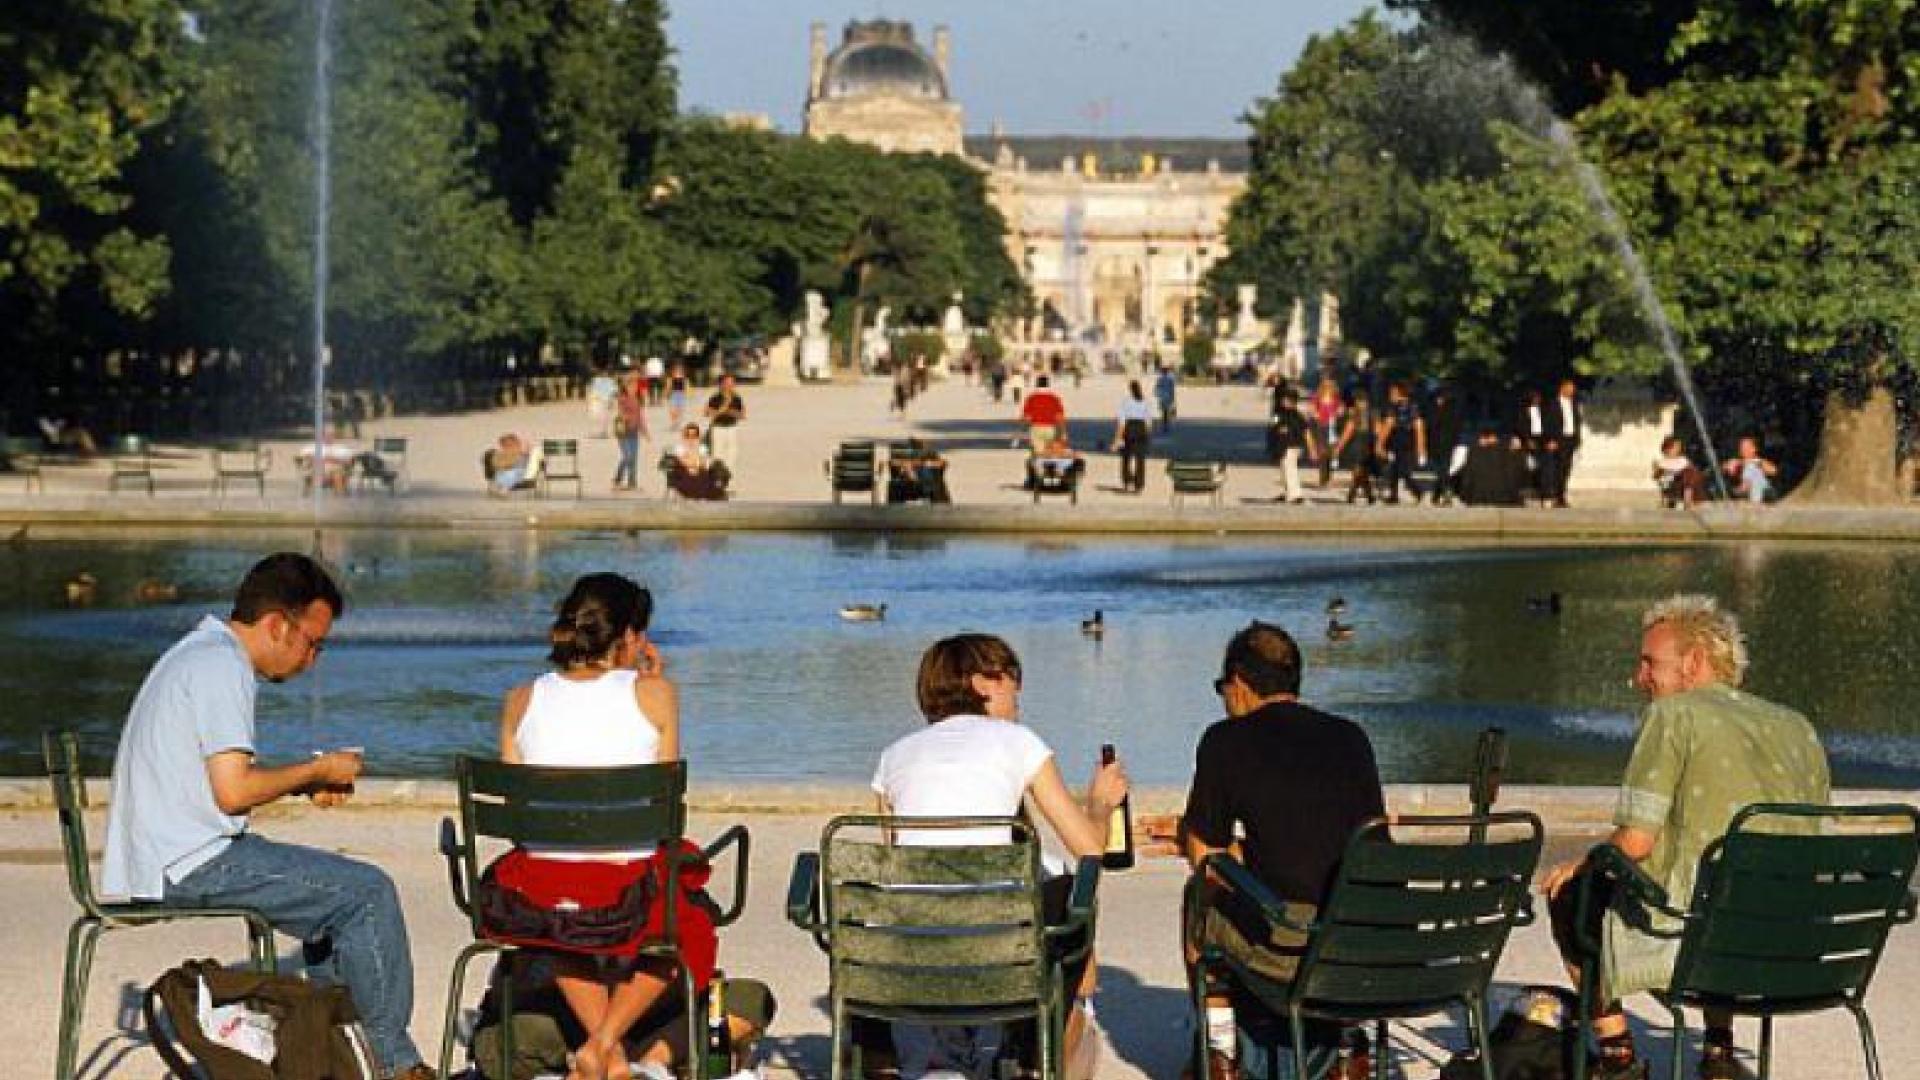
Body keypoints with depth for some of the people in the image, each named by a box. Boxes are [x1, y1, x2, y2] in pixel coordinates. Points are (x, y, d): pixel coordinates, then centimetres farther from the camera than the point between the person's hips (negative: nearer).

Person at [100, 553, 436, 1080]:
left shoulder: (198, 653, 18)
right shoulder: (222, 666, -15)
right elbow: (233, 791, -21)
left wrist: (306, 784, 14)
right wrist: (316, 770, -6)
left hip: (158, 860, 11)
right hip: (192, 865, -11)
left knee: (342, 889, 21)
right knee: (368, 892, -11)